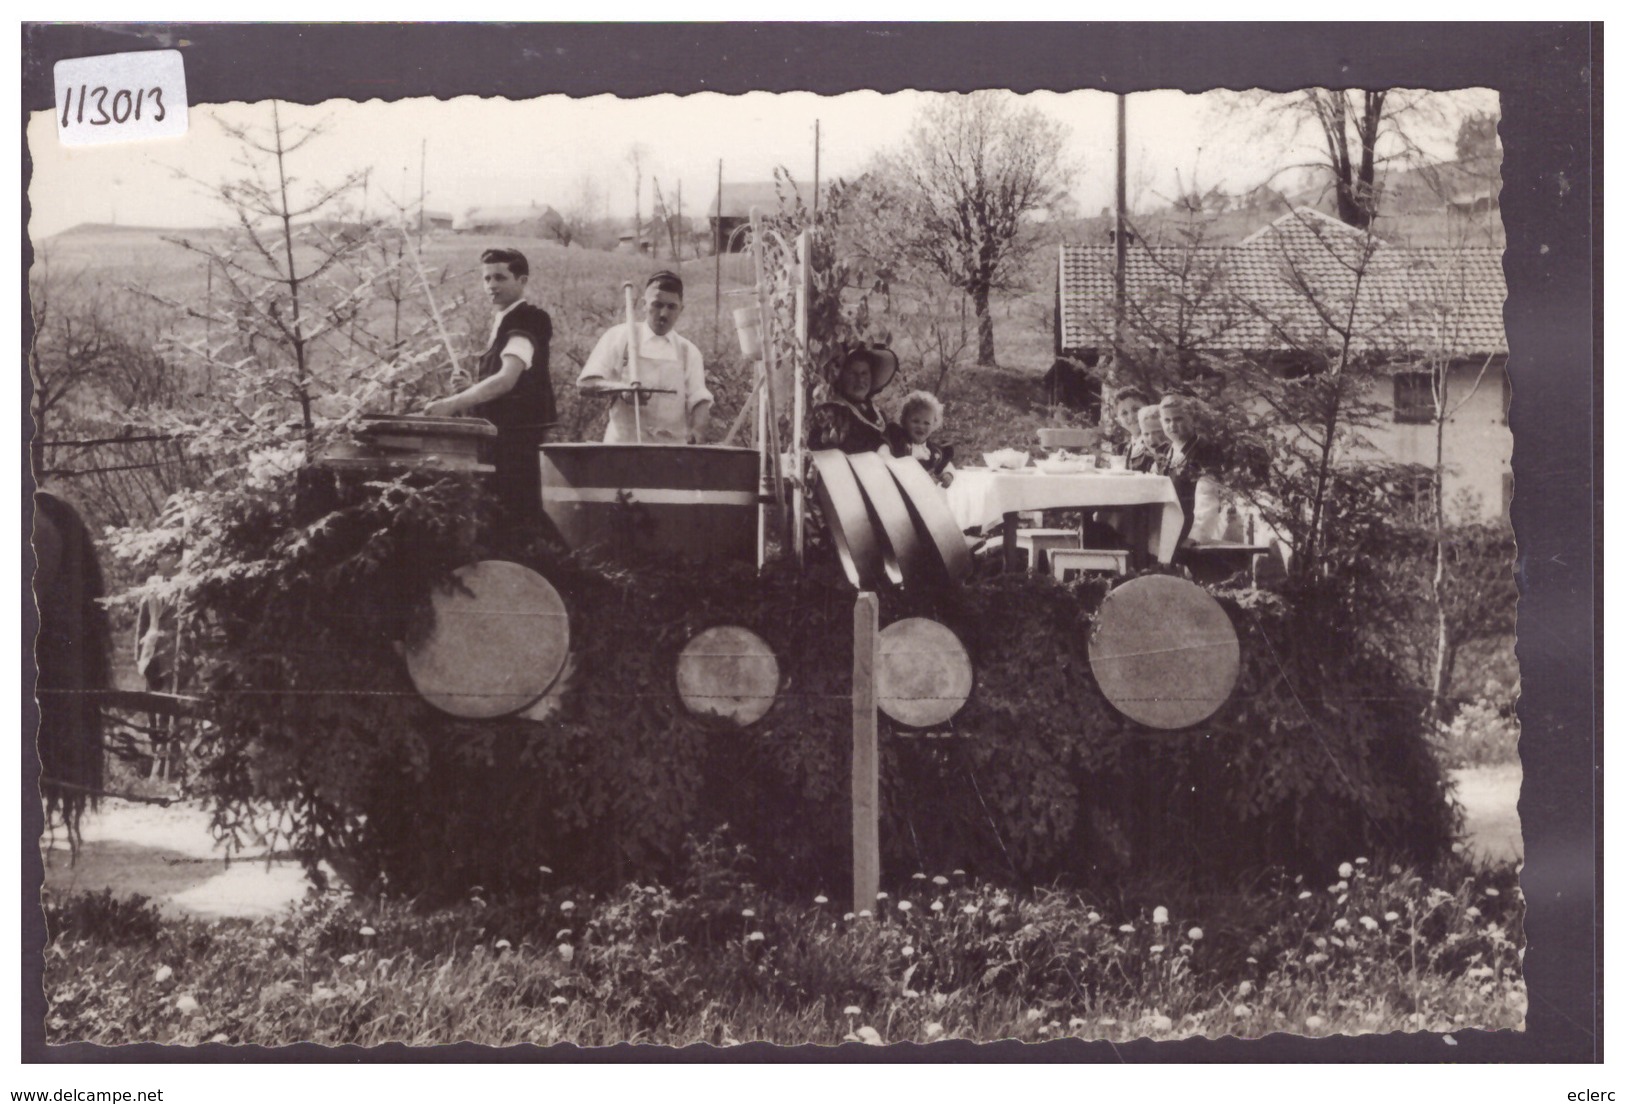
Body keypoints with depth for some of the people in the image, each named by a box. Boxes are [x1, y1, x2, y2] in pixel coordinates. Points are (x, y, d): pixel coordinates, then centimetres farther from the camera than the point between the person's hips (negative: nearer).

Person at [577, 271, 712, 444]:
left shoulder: (688, 352, 12)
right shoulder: (620, 337, 4)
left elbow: (699, 401, 4)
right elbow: (586, 383, -1)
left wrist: (696, 436, -17)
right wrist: (620, 389, -21)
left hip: (674, 447, 2)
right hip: (625, 444, -2)